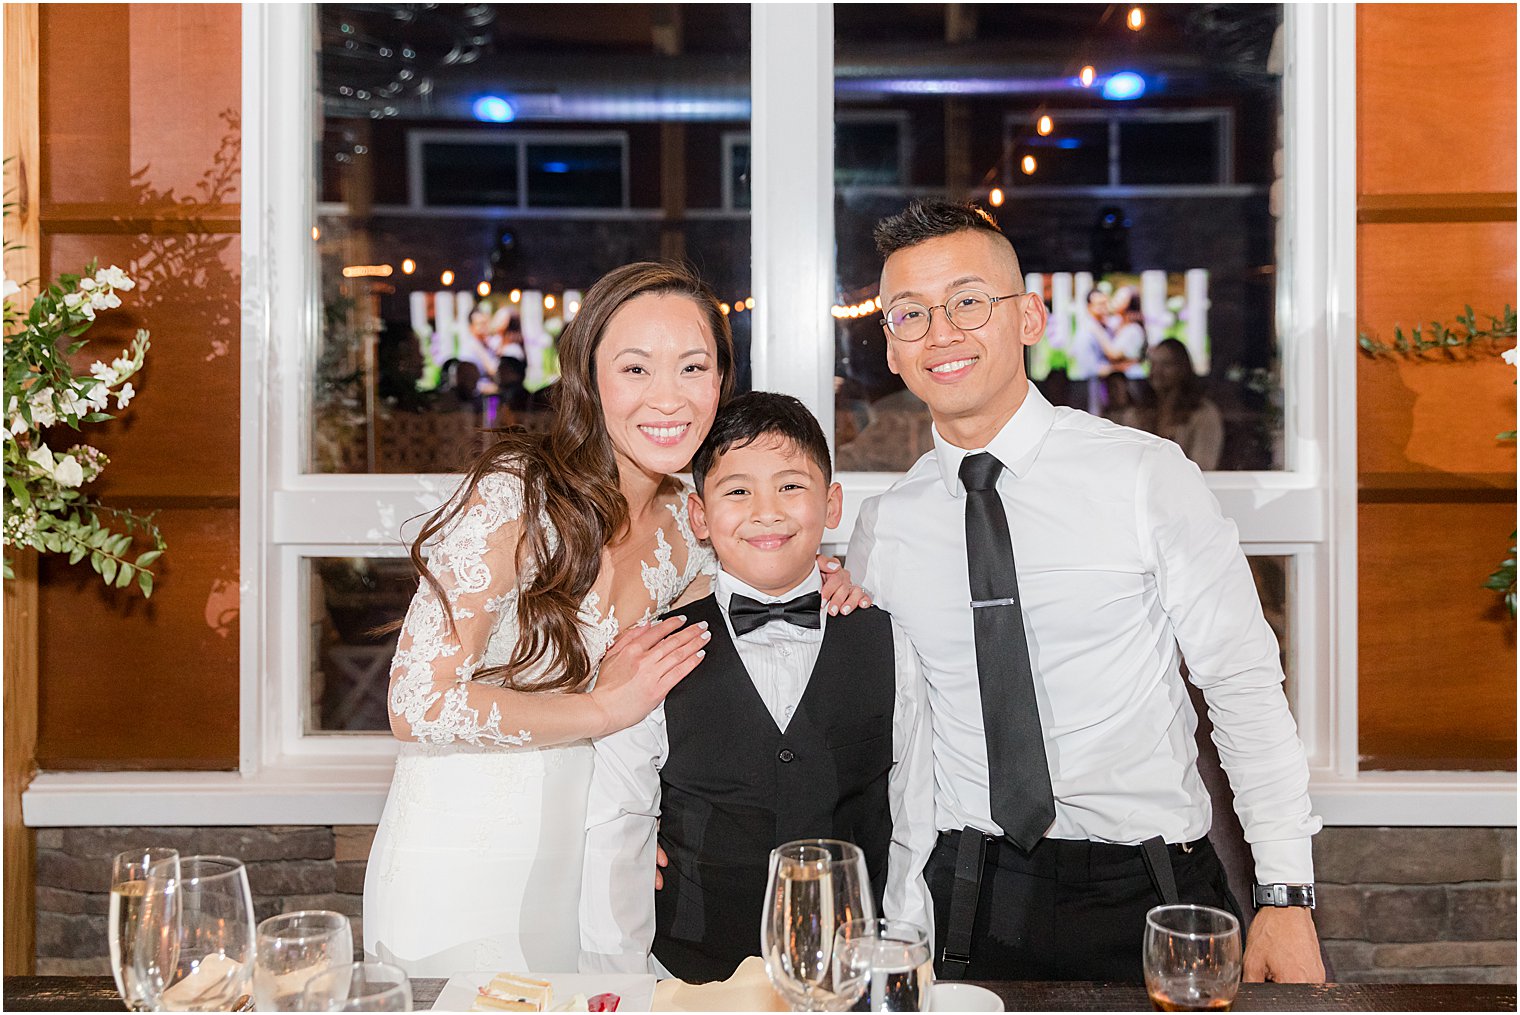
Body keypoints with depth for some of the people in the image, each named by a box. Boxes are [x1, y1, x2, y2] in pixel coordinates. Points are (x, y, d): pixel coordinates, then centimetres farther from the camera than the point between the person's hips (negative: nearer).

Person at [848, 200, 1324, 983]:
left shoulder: (1148, 477, -7)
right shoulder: (882, 528, 2)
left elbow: (1246, 690, -5)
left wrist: (1288, 896, -7)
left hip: (1146, 892, -2)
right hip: (966, 902, 2)